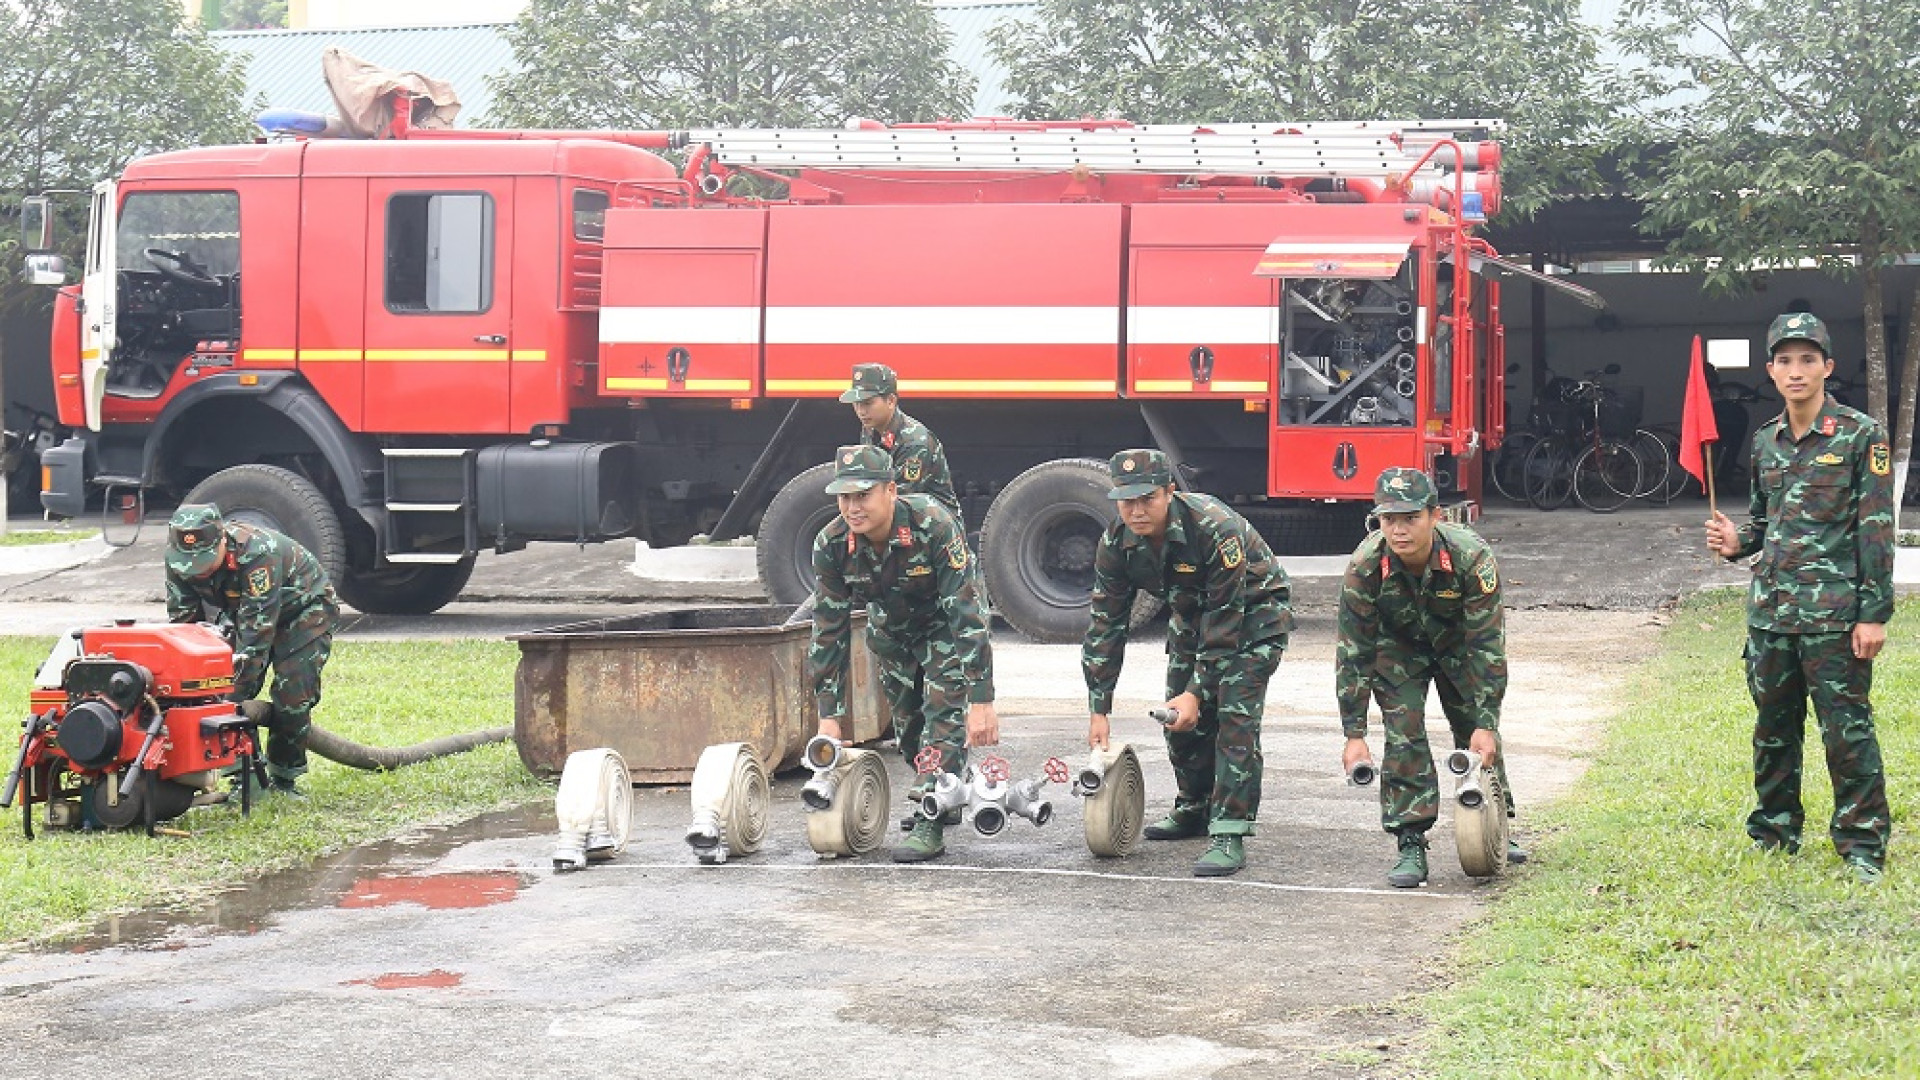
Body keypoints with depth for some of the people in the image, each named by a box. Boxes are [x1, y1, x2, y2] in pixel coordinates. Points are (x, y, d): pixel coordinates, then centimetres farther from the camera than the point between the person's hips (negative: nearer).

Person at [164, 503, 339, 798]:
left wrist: (238, 689, -41)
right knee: (228, 685, -10)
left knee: (292, 695, -18)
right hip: (242, 613, 6)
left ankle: (283, 779, -3)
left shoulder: (258, 552, -40)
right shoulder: (179, 563, -21)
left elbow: (258, 630, -40)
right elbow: (182, 620, -14)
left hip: (302, 610, -6)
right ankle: (247, 778, 0)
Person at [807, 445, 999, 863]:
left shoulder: (933, 527, -37)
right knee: (907, 725, 8)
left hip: (944, 626, -4)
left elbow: (967, 614, -38)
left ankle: (932, 825, -15)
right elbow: (828, 631, -17)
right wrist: (829, 715, -20)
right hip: (890, 632, 4)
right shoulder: (831, 545, -25)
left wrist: (982, 700, -41)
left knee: (943, 714, -19)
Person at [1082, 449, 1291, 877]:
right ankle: (1195, 809, 31)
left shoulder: (1216, 529, -36)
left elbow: (1225, 622, -31)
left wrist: (1197, 692, -31)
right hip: (1192, 614, 6)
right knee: (1179, 718, 8)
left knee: (1235, 717, -19)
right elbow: (1106, 625, -11)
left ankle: (1229, 834, -20)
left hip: (1251, 613, -6)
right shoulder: (1116, 544, -17)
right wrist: (1099, 709, -13)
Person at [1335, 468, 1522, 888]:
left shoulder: (1471, 556, -35)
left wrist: (1485, 724, -28)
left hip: (1459, 642, 0)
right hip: (1397, 645, 0)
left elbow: (1487, 645, -28)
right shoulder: (1365, 566, -33)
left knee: (1478, 735, 3)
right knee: (1403, 736, -14)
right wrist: (1354, 734, -24)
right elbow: (1353, 650, -23)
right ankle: (1410, 845, -8)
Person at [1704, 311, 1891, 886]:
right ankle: (1774, 832, 26)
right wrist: (1737, 542, 2)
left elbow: (1877, 529, -8)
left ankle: (1862, 845, 6)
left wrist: (1874, 613, -12)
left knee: (1847, 731, -3)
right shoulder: (1767, 440, 11)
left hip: (1833, 613, -6)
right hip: (1771, 608, 6)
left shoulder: (1860, 436, -6)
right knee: (1773, 728, 14)